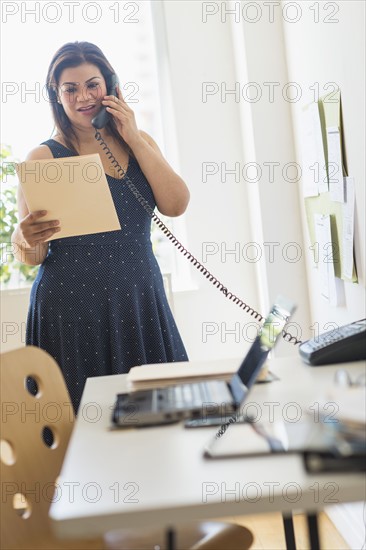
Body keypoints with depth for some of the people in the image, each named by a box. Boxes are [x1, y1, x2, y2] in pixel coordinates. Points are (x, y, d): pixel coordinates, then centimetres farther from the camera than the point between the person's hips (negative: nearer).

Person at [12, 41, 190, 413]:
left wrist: (133, 138, -5)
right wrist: (27, 240, -25)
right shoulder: (45, 157, -1)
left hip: (141, 302, 3)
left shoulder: (140, 143, 11)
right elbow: (29, 256, -2)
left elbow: (175, 205, -4)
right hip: (73, 306, -3)